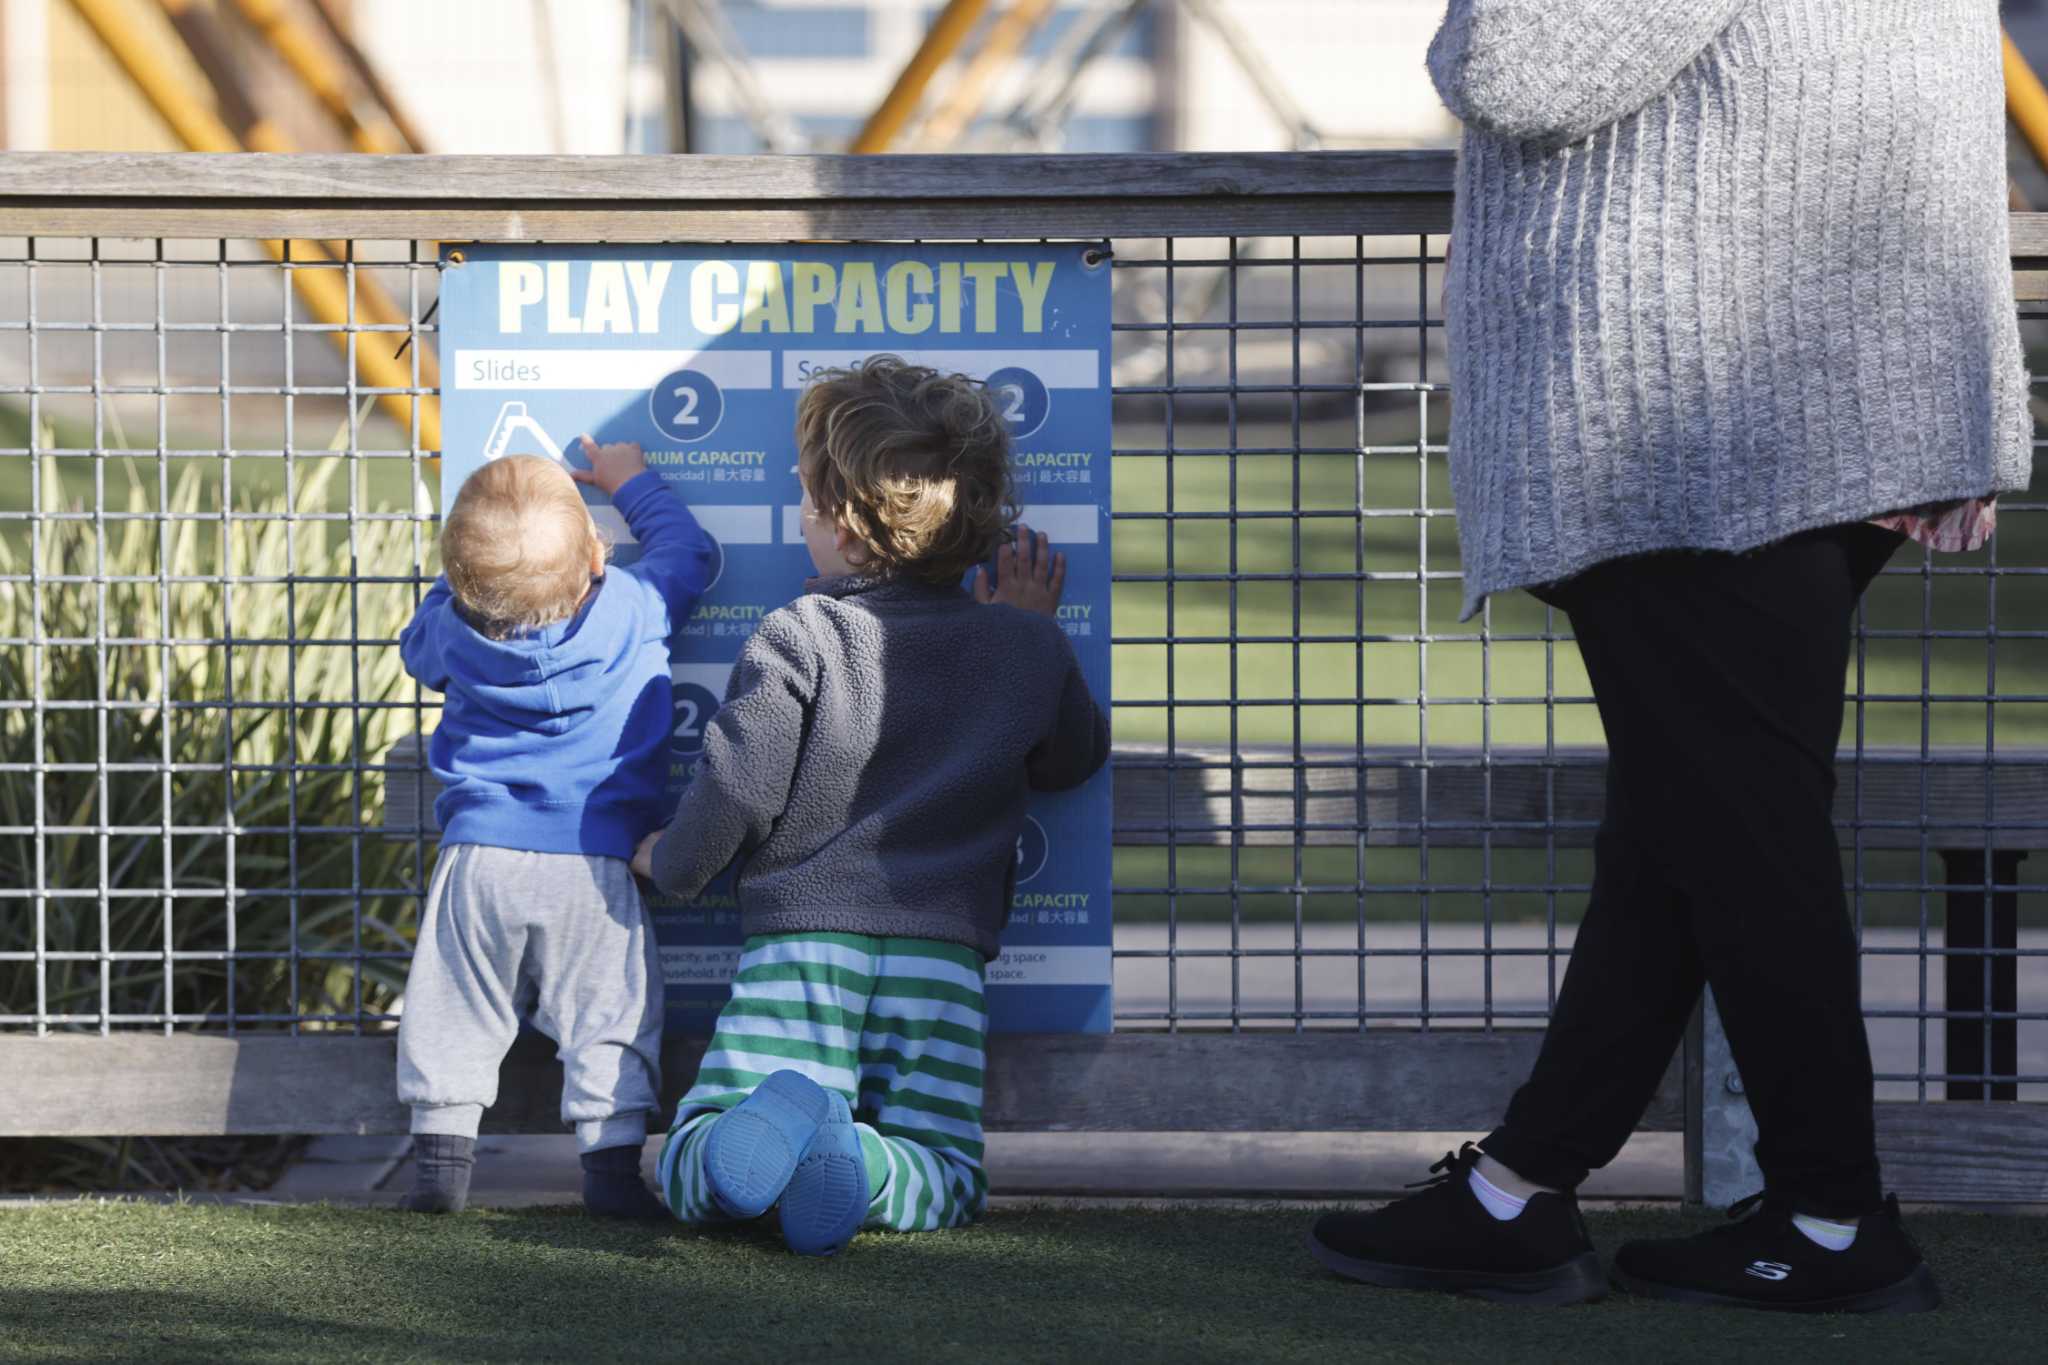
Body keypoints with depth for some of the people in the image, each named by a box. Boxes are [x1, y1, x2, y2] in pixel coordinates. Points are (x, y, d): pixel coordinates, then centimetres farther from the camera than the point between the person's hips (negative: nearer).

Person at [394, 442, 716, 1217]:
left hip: (480, 855, 1)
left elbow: (417, 647, 24)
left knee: (455, 1011, 11)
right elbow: (689, 549, 14)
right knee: (610, 1012, 3)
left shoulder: (453, 629, -2)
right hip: (597, 863, -1)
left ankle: (440, 1151, 8)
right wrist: (631, 482, 27)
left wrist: (466, 577, 31)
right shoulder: (635, 609, -6)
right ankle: (612, 1160, -2)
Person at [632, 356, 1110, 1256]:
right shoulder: (1025, 647, 7)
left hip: (798, 937, -2)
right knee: (944, 1177, 9)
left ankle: (776, 1122, -35)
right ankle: (854, 1163, -25)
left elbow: (735, 792, -7)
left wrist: (671, 862, 14)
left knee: (690, 1173, 0)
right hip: (944, 955, 2)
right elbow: (1071, 761, 26)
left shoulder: (799, 639, -5)